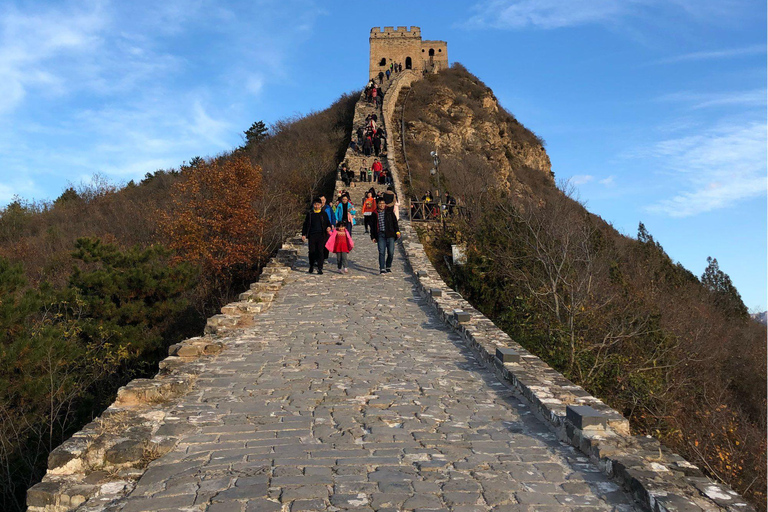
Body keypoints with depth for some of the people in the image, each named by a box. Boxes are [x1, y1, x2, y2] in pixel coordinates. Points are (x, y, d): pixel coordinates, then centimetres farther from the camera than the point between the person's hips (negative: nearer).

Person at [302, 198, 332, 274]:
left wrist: (329, 227, -9)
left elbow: (328, 223, 14)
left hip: (321, 235, -1)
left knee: (320, 251, -7)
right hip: (312, 235, 1)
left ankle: (320, 268, -6)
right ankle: (311, 266, 23)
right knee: (312, 251, 3)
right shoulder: (310, 214, 9)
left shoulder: (323, 214, 8)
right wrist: (303, 234, 6)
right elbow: (305, 224, 12)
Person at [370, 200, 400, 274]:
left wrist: (397, 231, -2)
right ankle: (382, 269, -6)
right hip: (380, 235, 0)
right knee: (381, 252, -8)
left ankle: (388, 267, 18)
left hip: (390, 234, 0)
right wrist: (373, 236, 10)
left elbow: (395, 221, 8)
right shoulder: (375, 214, 10)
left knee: (391, 252, -1)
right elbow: (373, 226, 15)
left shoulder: (389, 211, 8)